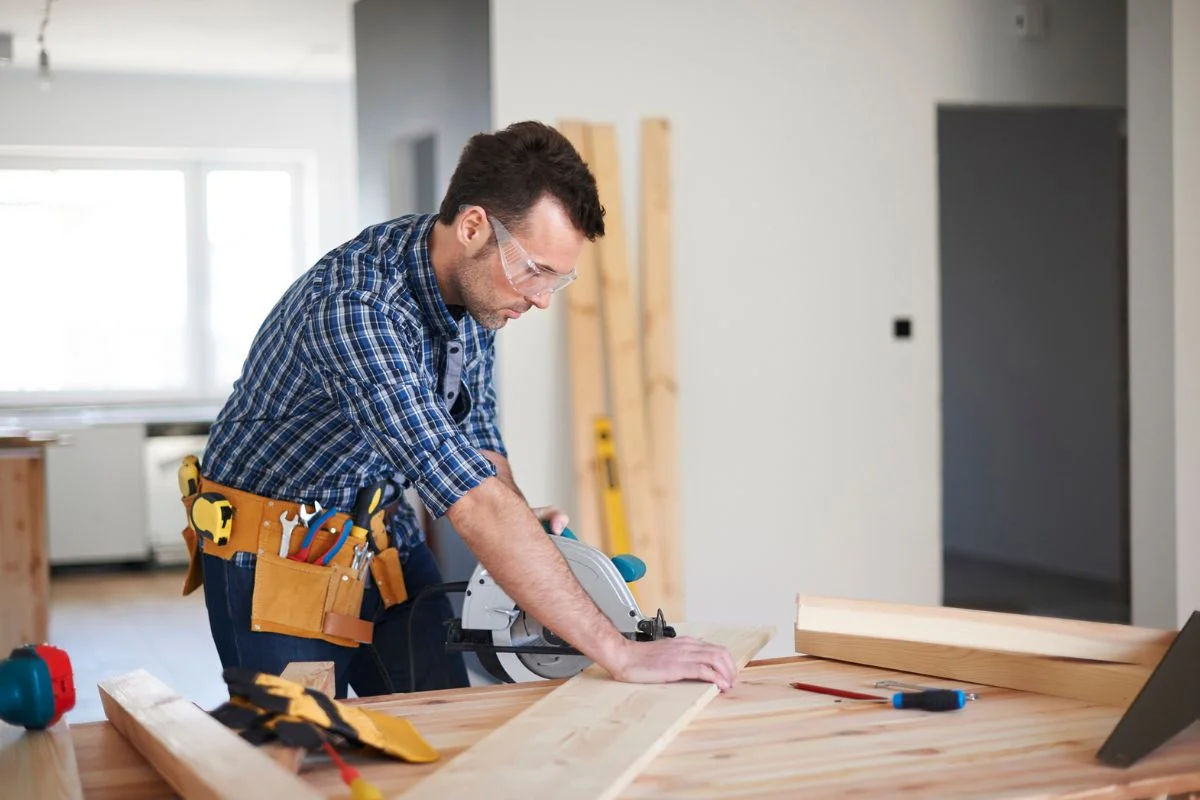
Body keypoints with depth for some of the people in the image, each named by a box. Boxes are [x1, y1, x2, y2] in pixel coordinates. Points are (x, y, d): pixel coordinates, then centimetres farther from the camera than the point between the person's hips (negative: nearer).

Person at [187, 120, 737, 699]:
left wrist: (515, 517, -9)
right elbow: (471, 500, -41)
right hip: (277, 555, -7)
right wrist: (619, 653, -42)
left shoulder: (476, 280, -8)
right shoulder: (355, 308, -35)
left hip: (382, 532, 7)